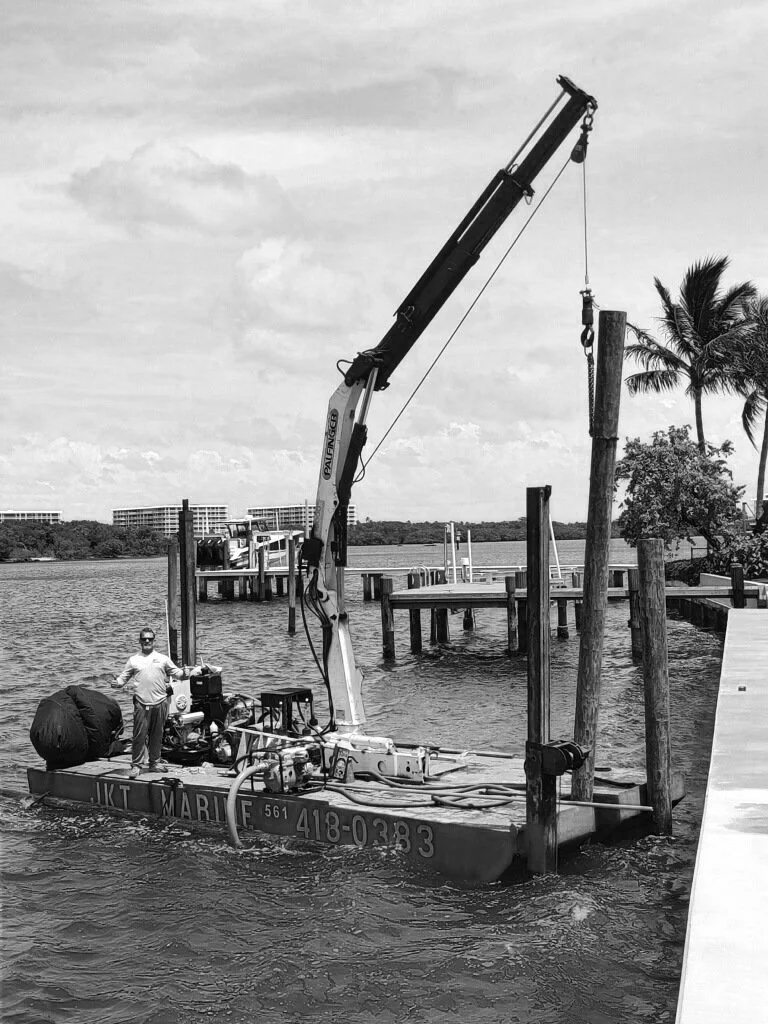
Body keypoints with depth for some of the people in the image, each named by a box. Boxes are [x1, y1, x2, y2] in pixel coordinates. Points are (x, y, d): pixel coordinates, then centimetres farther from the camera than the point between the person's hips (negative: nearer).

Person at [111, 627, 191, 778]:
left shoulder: (163, 659, 11)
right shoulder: (133, 660, 10)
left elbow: (176, 673, 11)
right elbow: (123, 678, 10)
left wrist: (184, 674, -10)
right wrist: (117, 683, -12)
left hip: (160, 703, 1)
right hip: (141, 704, -1)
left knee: (157, 735, 10)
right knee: (139, 735, -4)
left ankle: (155, 762, 21)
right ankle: (136, 765, 2)